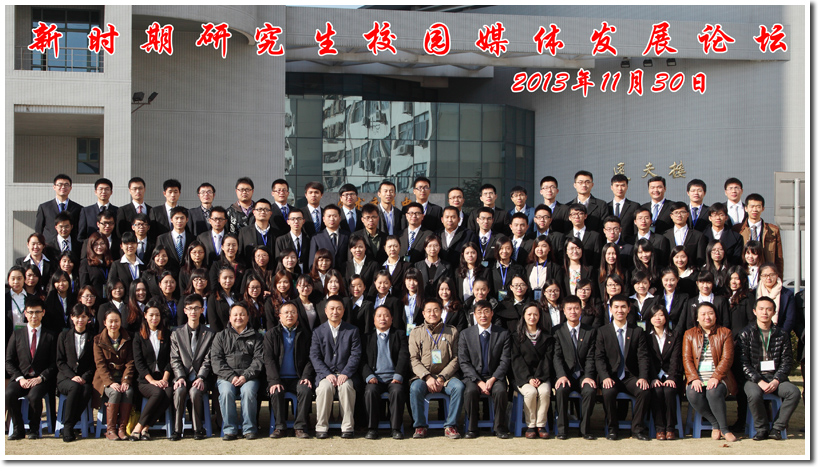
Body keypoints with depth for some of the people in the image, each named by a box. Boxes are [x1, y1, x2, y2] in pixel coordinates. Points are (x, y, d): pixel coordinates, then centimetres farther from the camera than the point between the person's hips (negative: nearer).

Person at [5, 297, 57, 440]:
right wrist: (20, 378, -8)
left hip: (41, 379, -2)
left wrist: (41, 378, -12)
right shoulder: (17, 334, 13)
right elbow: (8, 361, 8)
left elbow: (54, 364, 5)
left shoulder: (50, 336, 10)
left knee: (34, 396, -34)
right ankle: (18, 429, -11)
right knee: (9, 394, -31)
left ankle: (34, 429, -10)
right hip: (20, 378, 2)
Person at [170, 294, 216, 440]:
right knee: (179, 390, -32)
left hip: (200, 378, -1)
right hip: (183, 377, 1)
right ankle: (177, 429, -23)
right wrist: (180, 377, -12)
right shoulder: (176, 333, 13)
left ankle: (198, 429, -19)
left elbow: (208, 360, 2)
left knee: (195, 391, -33)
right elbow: (174, 359, 5)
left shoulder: (209, 334, 10)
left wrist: (201, 378, -13)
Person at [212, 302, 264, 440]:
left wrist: (246, 376, -13)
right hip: (226, 377, 1)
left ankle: (249, 429, -20)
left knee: (248, 391, -32)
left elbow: (259, 360, 4)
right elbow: (216, 360, 5)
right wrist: (231, 376, -10)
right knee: (226, 392, -31)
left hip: (249, 376, -1)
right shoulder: (221, 336, 17)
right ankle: (229, 430, -21)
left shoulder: (256, 337, 15)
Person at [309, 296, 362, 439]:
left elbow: (355, 355, 1)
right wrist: (327, 374, -14)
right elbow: (314, 357, 2)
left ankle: (348, 427, -26)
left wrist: (345, 373, -15)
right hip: (325, 374, 0)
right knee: (325, 387, -33)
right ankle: (321, 427, -24)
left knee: (346, 386, -33)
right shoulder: (318, 332, 11)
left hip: (345, 374, 0)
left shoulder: (352, 331, 11)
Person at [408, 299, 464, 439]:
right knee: (415, 388, -33)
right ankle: (420, 426, -18)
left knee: (459, 386, -31)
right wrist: (427, 377, -13)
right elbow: (413, 360, 3)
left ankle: (450, 425, -18)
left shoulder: (452, 331, 11)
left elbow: (455, 359, 4)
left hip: (446, 376, 0)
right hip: (422, 376, 0)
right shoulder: (416, 332, 11)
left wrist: (442, 378, -9)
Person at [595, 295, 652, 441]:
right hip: (611, 376, -1)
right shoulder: (602, 331, 7)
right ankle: (612, 428, -13)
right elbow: (599, 358, -1)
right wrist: (605, 377, -19)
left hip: (631, 377, 1)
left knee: (645, 391, -29)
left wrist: (643, 377, -16)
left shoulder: (638, 332, 10)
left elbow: (643, 357, 1)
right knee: (608, 392, -33)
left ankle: (637, 429, -12)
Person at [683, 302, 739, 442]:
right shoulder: (689, 334, 16)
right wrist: (694, 378, -13)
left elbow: (727, 358, -1)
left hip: (718, 378, -2)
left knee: (714, 392, -36)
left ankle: (724, 429, -20)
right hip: (697, 378, 2)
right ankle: (715, 424, -13)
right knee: (693, 395, -33)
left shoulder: (725, 333, 11)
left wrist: (715, 377, -17)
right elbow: (686, 359, 5)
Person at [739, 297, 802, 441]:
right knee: (754, 394, -35)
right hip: (753, 378, -2)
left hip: (775, 378, 3)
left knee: (794, 392, -26)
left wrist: (776, 380, -11)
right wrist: (759, 381, -17)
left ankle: (777, 428, -14)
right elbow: (744, 363, -5)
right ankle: (761, 429, -13)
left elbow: (787, 362, 6)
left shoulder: (782, 334, 9)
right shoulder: (746, 334, 2)